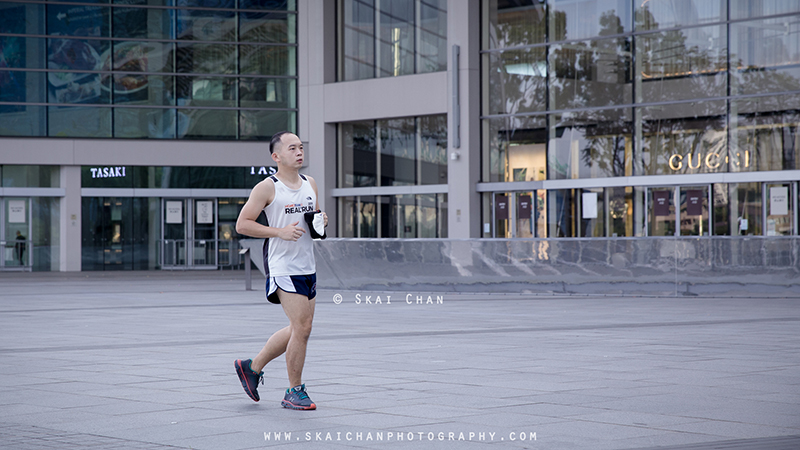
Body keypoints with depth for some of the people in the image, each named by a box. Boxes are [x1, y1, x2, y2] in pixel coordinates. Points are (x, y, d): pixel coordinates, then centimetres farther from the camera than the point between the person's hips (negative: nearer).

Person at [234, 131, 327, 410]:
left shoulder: (310, 184, 13)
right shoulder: (267, 188, -8)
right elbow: (242, 224, -9)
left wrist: (321, 220, 2)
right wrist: (280, 232, -18)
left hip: (308, 266, 8)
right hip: (282, 268, -8)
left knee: (300, 329, 12)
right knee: (302, 328, -11)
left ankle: (252, 367, 29)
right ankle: (295, 392, 2)